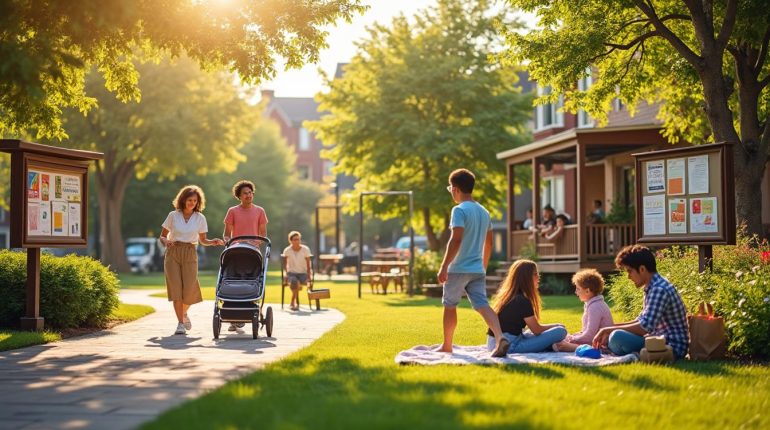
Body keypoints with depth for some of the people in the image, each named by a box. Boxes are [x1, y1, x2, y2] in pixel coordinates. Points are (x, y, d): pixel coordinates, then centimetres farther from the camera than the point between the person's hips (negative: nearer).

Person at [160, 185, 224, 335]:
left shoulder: (200, 218, 5)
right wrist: (165, 241, -14)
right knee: (176, 287, -8)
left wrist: (214, 242, -10)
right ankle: (180, 323, -2)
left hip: (190, 254, 1)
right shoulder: (173, 215, 3)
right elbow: (162, 236, 9)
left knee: (189, 288, -4)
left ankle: (183, 313, 28)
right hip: (173, 252, -1)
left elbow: (203, 240, 10)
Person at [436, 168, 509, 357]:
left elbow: (456, 240, -21)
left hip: (459, 269, -6)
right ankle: (500, 338, -27)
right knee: (482, 305, -4)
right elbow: (488, 243, 18)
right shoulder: (484, 212, 13)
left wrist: (444, 267, -19)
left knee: (450, 305, 12)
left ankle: (447, 345, 24)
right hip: (477, 269, 6)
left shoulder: (460, 210, -12)